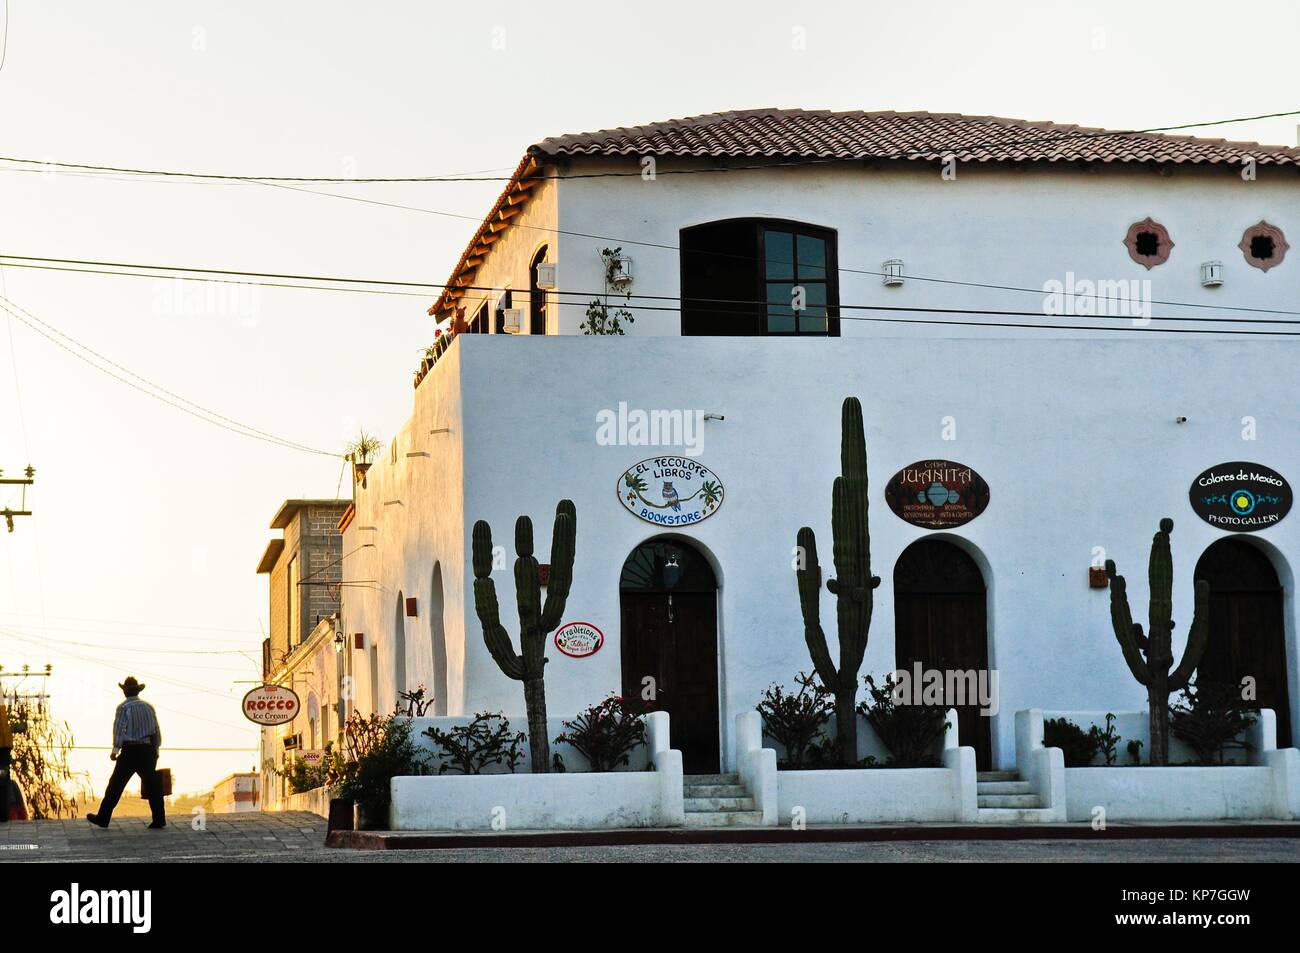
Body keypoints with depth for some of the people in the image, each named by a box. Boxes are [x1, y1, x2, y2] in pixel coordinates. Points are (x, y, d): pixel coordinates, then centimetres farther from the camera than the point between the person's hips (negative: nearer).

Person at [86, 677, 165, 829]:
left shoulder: (124, 707, -2)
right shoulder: (148, 707, 13)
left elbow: (119, 728, -15)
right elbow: (157, 731, 13)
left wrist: (115, 749, -18)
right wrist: (155, 751, 20)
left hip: (131, 750, -4)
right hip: (149, 751, 4)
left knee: (116, 784, 2)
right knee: (152, 785, 6)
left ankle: (102, 818, 5)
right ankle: (159, 819, -2)